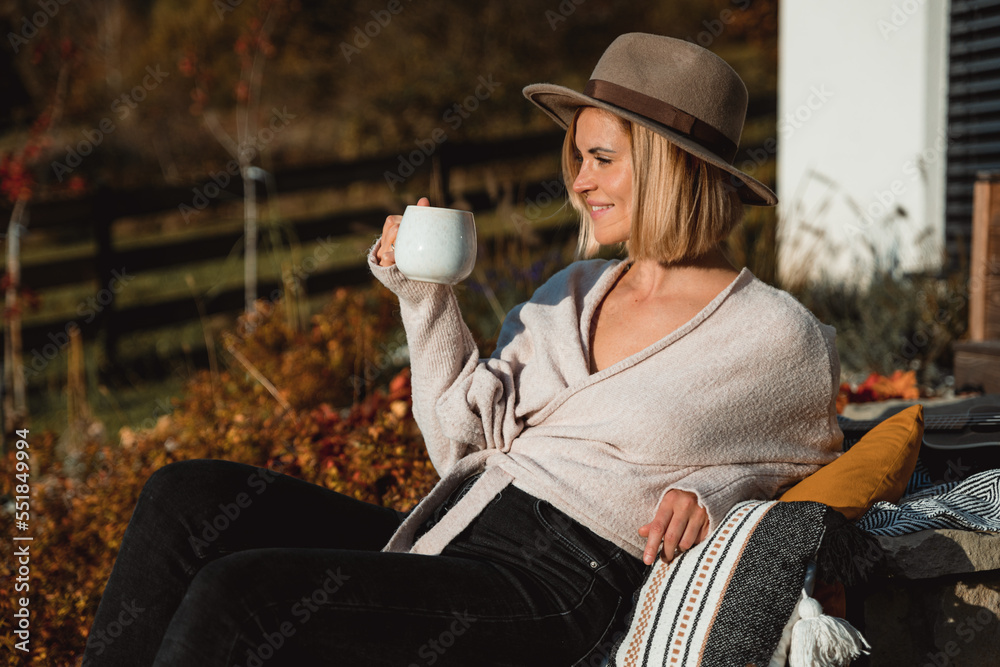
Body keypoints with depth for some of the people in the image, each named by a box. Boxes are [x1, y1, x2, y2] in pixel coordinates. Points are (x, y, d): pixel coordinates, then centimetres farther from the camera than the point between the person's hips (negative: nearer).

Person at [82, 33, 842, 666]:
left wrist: (712, 489, -7)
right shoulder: (572, 293, 16)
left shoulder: (777, 338, -2)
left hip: (551, 590, -7)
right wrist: (425, 296, 6)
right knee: (187, 496, -9)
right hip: (445, 536, 7)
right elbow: (466, 445, 15)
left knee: (234, 596, -24)